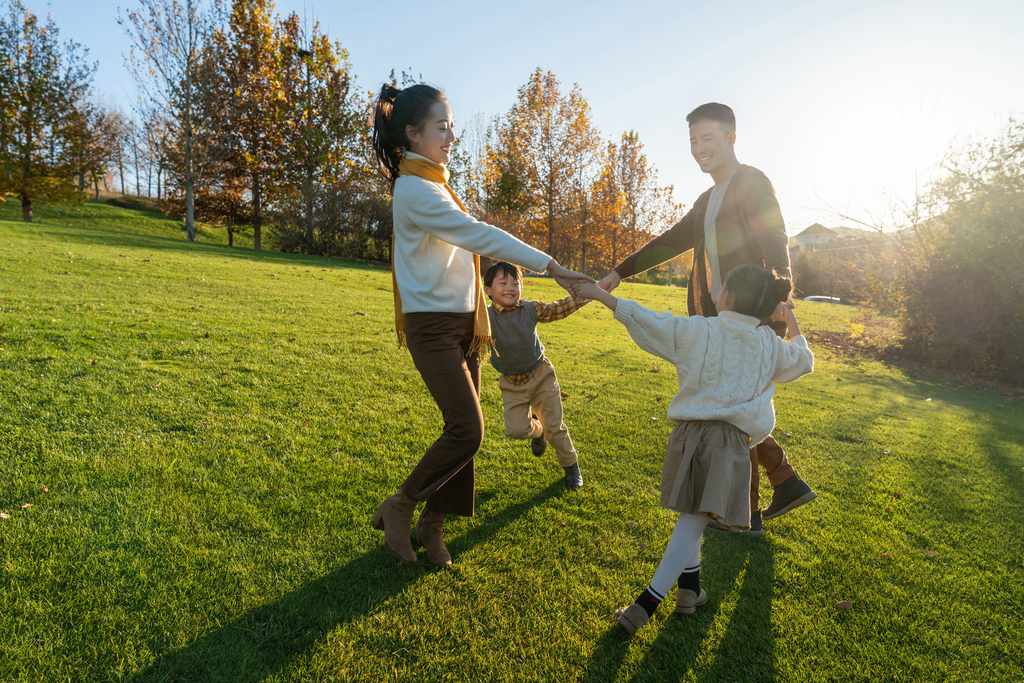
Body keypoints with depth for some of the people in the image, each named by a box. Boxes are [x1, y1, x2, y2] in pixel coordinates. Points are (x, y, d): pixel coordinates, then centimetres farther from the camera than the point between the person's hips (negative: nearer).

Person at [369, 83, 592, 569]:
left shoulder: (431, 182, 17)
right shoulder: (415, 189, -15)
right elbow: (480, 235, -22)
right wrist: (550, 266, -23)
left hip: (460, 322, 9)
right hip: (433, 327, -9)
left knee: (461, 429, 7)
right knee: (466, 430, -13)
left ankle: (433, 524, 19)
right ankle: (399, 507, 7)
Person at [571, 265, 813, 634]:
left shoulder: (697, 330, 1)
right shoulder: (771, 345, 9)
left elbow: (643, 318, 3)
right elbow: (803, 361, 30)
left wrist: (599, 293, 11)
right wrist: (792, 325, 46)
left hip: (690, 433, 0)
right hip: (732, 441, 0)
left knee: (690, 515, 20)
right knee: (693, 522, -2)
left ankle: (690, 588, 28)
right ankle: (646, 603, -8)